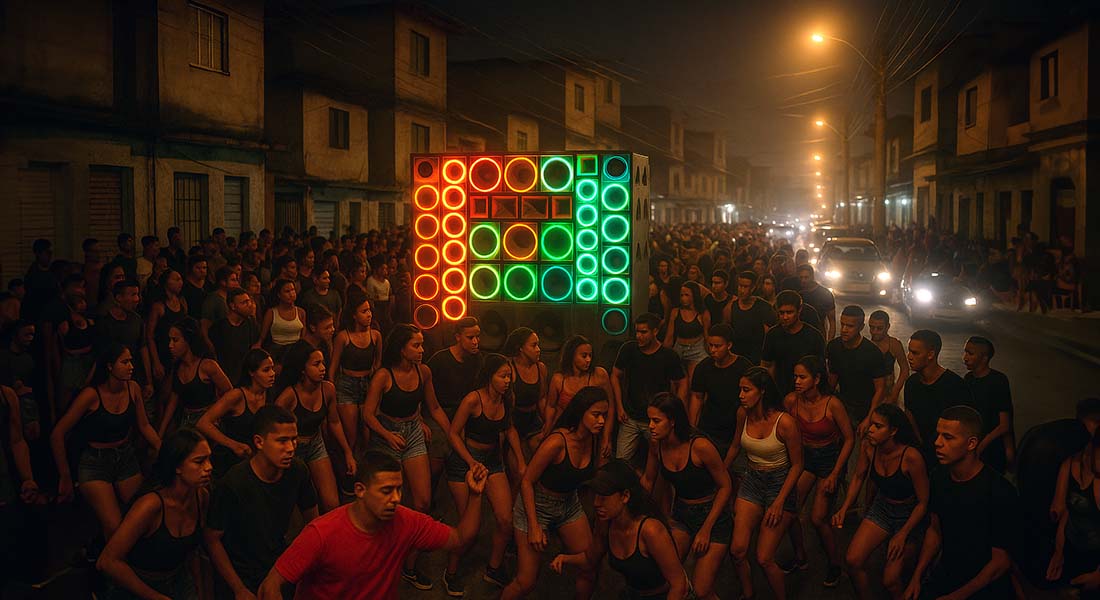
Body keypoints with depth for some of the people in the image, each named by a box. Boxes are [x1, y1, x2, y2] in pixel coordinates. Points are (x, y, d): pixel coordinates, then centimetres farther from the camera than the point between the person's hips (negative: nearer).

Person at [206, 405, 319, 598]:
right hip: (239, 578, -4)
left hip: (280, 568, 4)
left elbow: (312, 520, 2)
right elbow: (212, 539, -15)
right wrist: (240, 590, -13)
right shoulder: (232, 484, -25)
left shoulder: (297, 470, -13)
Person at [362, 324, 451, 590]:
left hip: (414, 434, 4)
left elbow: (434, 408, 7)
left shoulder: (423, 371, -3)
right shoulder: (383, 376, -16)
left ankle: (409, 566, 13)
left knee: (423, 501, -1)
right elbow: (368, 414, -16)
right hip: (386, 436, -4)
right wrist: (388, 435, -32)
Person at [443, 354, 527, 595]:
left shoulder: (506, 399, -1)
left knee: (506, 520, -2)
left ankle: (494, 569, 22)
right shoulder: (473, 399, -20)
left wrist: (521, 461, 10)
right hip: (464, 460, -6)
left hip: (493, 460, 6)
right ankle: (450, 573, 20)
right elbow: (454, 433, -14)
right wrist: (472, 462, -21)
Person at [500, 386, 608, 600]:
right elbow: (527, 482, -21)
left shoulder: (593, 439, -9)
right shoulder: (557, 442, -29)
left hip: (569, 504, 6)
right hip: (535, 505, -6)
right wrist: (534, 527, -20)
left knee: (590, 572, 5)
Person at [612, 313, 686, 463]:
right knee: (621, 460, -2)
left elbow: (682, 384, 2)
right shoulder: (628, 349, -3)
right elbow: (615, 376, 8)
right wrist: (619, 407, 3)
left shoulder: (669, 356, -9)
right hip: (630, 418, 2)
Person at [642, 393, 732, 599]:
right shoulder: (657, 444, -9)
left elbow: (725, 486, -14)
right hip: (681, 514, 5)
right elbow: (648, 481, 8)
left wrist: (706, 530, -12)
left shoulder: (700, 446, -26)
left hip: (713, 515, -5)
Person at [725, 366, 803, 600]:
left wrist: (779, 502, -15)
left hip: (780, 484, -5)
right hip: (751, 482, 5)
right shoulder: (743, 414, -5)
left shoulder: (784, 422, -21)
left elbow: (797, 465, -11)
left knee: (764, 559, -7)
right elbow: (735, 446, 14)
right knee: (737, 550, -4)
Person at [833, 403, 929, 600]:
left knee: (890, 580, -12)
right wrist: (844, 508, -3)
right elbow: (858, 477, 6)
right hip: (881, 507, 5)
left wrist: (903, 534, -19)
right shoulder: (868, 448, -14)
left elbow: (923, 502, -17)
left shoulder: (911, 457, -28)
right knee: (852, 561, -9)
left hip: (910, 516, -5)